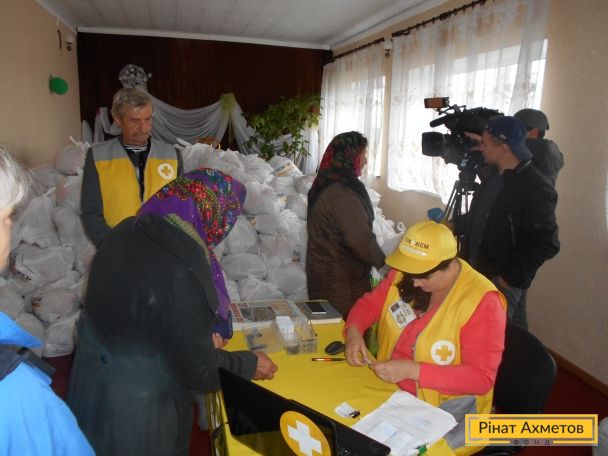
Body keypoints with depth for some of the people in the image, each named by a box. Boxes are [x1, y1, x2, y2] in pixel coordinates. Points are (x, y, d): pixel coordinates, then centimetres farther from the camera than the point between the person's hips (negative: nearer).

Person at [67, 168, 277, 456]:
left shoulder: (129, 230, -8)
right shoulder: (180, 273, -35)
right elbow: (198, 370, -24)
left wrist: (201, 335, 13)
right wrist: (249, 365, -6)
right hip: (136, 409, -8)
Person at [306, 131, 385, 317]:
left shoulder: (324, 186, 7)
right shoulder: (343, 195, -24)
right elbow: (361, 240, -26)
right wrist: (383, 262, -8)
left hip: (322, 271, 9)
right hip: (341, 280, -9)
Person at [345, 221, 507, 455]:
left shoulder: (482, 301, -22)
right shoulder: (404, 274, -5)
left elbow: (481, 378, -22)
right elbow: (370, 302, 7)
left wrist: (412, 370, -30)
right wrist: (354, 331, -14)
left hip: (447, 407, -5)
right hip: (389, 387, 5)